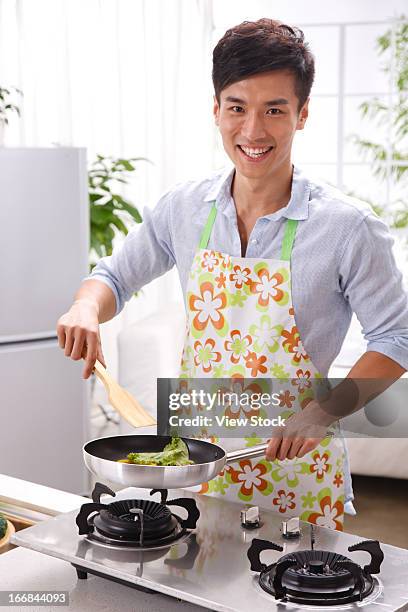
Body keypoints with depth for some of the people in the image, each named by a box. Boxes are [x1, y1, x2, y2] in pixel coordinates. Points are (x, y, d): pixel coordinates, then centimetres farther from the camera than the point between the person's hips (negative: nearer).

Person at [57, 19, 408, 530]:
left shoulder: (347, 226, -14)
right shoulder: (184, 209, -2)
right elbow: (115, 277, 9)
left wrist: (322, 412, -19)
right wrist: (86, 308, -13)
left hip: (294, 468, -3)